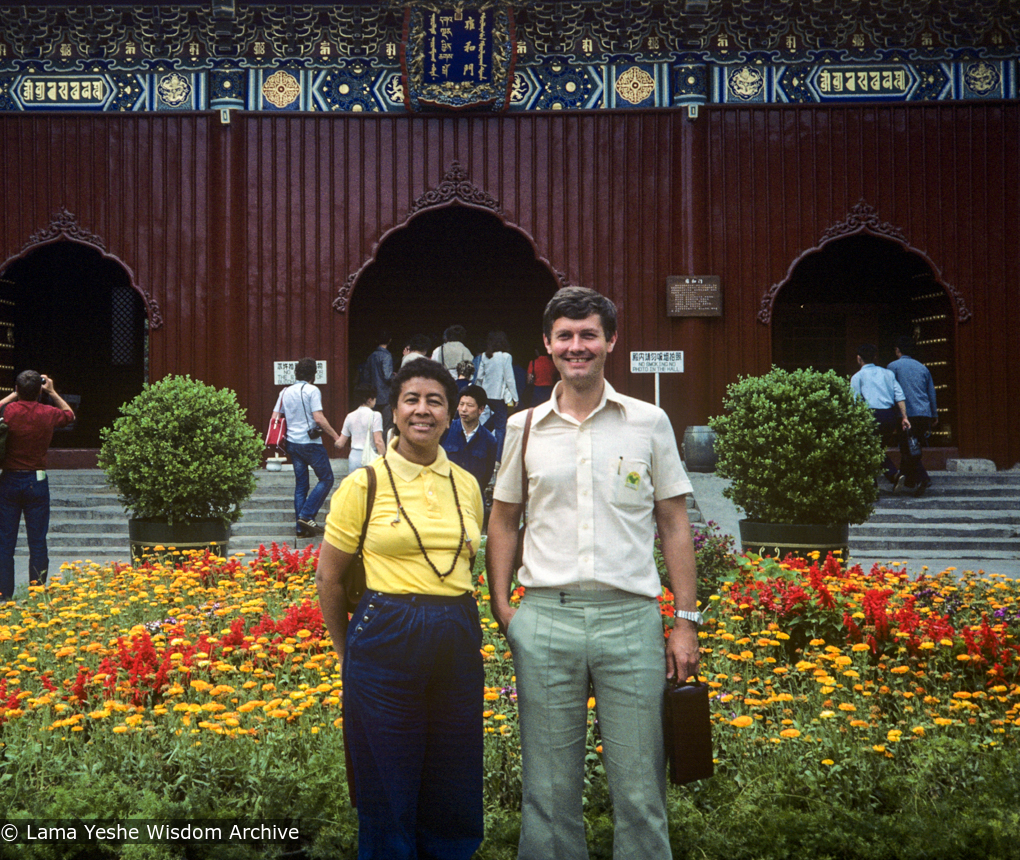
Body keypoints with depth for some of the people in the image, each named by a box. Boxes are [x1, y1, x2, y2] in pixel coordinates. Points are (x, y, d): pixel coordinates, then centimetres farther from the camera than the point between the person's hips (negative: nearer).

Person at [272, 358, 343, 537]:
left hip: (292, 442, 7)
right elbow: (319, 418, -17)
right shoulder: (312, 390, -9)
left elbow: (275, 417, 11)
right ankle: (306, 515, -7)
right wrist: (336, 437, -11)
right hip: (310, 442, -7)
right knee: (326, 478, 4)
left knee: (300, 484, 11)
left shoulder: (285, 392, 10)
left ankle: (300, 527, 9)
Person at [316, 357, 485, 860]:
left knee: (454, 794, 11)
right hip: (387, 642, -4)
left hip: (458, 644, 4)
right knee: (389, 794, 7)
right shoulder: (365, 484, -5)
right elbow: (329, 578, 1)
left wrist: (457, 621, 15)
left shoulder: (467, 485, 7)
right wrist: (349, 654, 7)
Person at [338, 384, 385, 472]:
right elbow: (378, 441, -13)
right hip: (369, 457, -5)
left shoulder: (350, 416, 8)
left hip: (353, 457, 5)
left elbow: (341, 443, 11)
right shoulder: (375, 415, -7)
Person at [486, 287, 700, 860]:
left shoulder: (649, 422, 5)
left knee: (640, 791, 2)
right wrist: (501, 608, 5)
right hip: (545, 619, 1)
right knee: (550, 787, 9)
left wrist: (687, 622, 2)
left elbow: (674, 525, 7)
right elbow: (504, 522, 15)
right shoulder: (525, 427, 8)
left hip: (631, 617, -1)